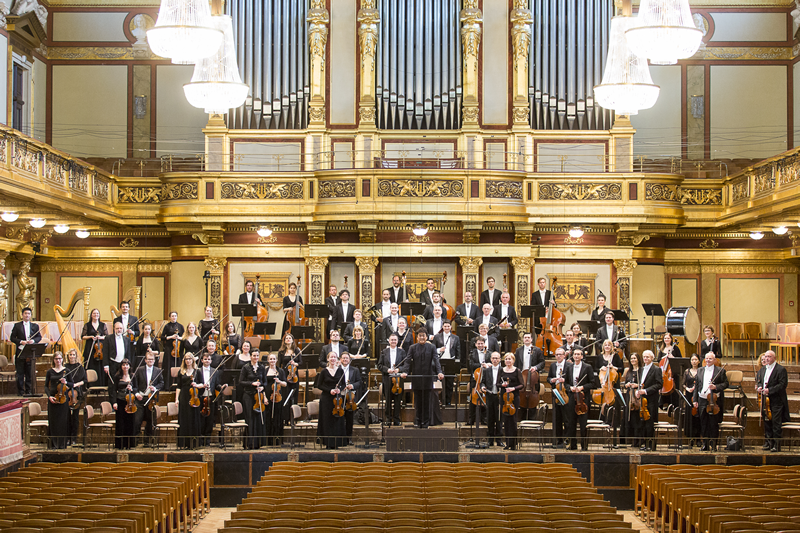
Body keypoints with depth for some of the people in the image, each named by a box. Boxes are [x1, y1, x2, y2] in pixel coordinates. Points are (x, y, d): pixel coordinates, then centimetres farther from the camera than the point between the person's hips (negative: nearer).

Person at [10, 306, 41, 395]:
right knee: (20, 373, 0)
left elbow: (39, 337, 10)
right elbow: (12, 338, 2)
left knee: (29, 373, 4)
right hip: (20, 351, -2)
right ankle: (20, 391, 5)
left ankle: (28, 390, 11)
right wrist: (21, 342, -13)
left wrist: (33, 341, -10)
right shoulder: (17, 325, 5)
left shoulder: (35, 326, 12)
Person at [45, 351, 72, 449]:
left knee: (63, 421, -1)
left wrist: (66, 382, -12)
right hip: (53, 399, 1)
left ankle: (62, 443, 6)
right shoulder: (50, 371, 8)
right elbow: (46, 386, 8)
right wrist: (49, 396, -7)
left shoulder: (66, 371, 5)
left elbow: (72, 385, 8)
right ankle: (53, 443, 7)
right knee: (53, 421, 1)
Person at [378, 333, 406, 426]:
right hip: (387, 379, 0)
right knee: (388, 400, 4)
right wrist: (387, 370, -11)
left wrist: (399, 369, -14)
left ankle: (396, 419, 8)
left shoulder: (402, 352, 8)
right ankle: (388, 419, 12)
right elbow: (379, 365, 6)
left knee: (398, 400, 1)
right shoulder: (384, 352, 9)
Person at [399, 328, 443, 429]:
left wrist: (439, 372, -22)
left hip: (427, 378, -1)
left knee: (426, 401, 4)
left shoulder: (431, 348, 2)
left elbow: (436, 361, -6)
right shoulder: (413, 348, 4)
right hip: (416, 378, 1)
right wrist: (404, 371, -21)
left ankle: (425, 423, 12)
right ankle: (419, 421, 15)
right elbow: (408, 361, -3)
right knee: (418, 401, 6)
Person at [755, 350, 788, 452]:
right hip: (765, 400, 7)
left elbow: (783, 384, -13)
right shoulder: (762, 369, 15)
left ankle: (776, 444, -2)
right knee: (767, 422, 11)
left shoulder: (781, 369, -7)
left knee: (776, 423, -6)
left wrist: (769, 390, -20)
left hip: (776, 401, -7)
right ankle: (768, 442, 19)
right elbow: (758, 381, 23)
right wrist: (759, 387, 0)